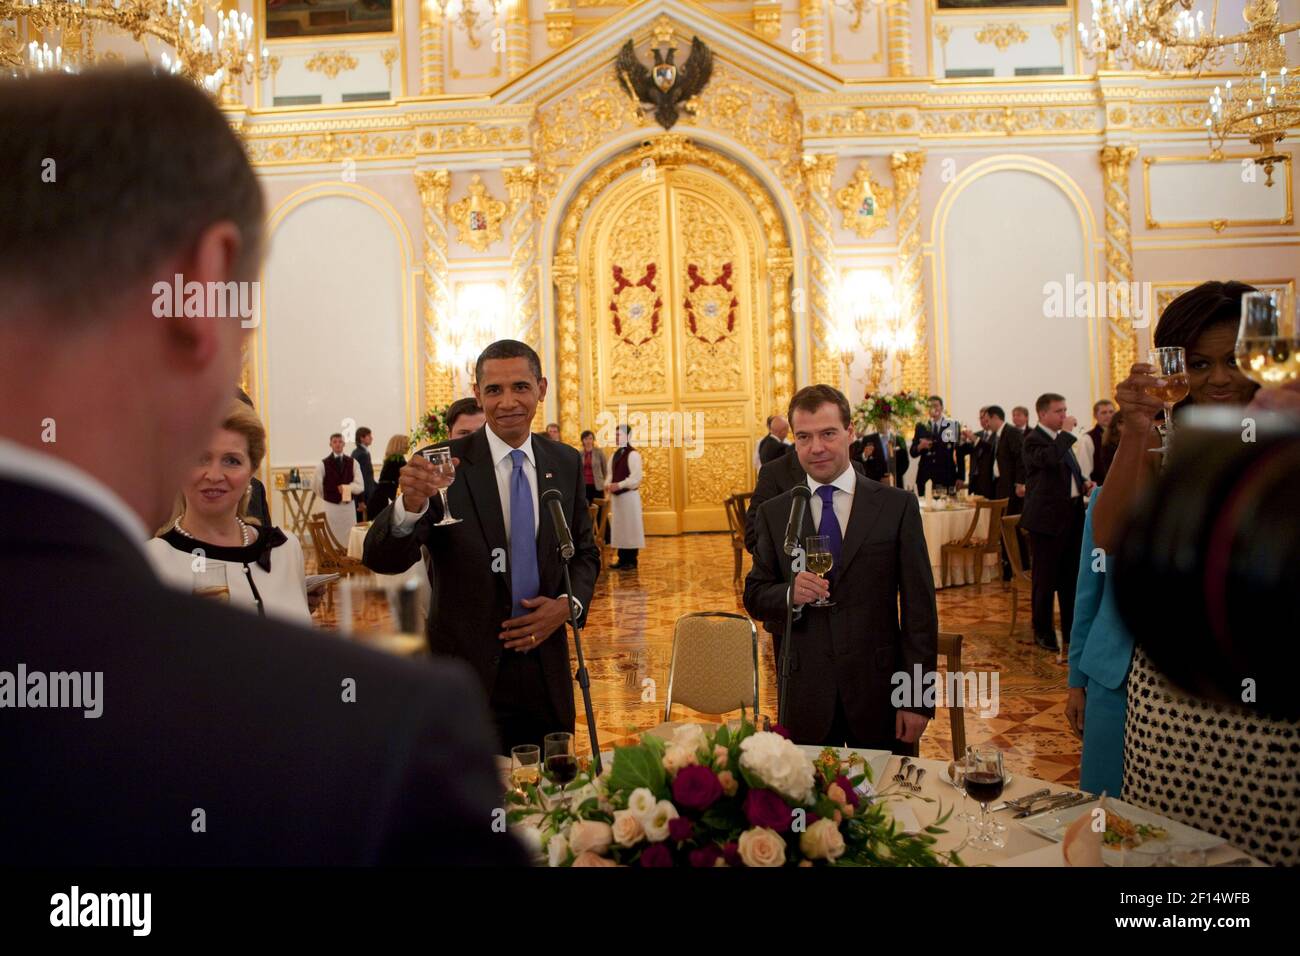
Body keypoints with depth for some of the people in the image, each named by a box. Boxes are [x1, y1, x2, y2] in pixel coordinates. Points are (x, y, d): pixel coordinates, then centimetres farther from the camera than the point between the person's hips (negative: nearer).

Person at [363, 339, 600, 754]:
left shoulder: (566, 462, 2)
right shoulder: (445, 465, -11)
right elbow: (382, 559, -18)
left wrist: (569, 604, -7)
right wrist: (412, 504, -38)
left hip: (545, 668, 4)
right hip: (468, 672, -3)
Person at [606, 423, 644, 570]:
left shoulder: (633, 454, -11)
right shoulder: (615, 454, 14)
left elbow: (636, 477, -18)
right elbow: (611, 473, 17)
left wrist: (619, 485, -21)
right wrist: (608, 485, -3)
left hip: (629, 495, -8)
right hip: (617, 496, 8)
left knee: (631, 527, -2)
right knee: (619, 527, 10)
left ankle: (631, 561, 3)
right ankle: (622, 559, 18)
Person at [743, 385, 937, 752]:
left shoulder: (898, 506, -3)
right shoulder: (774, 513, 3)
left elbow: (919, 608, -3)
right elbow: (755, 597, 6)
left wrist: (917, 699, -7)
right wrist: (791, 593, -16)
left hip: (879, 693, -1)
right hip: (806, 697, 1)